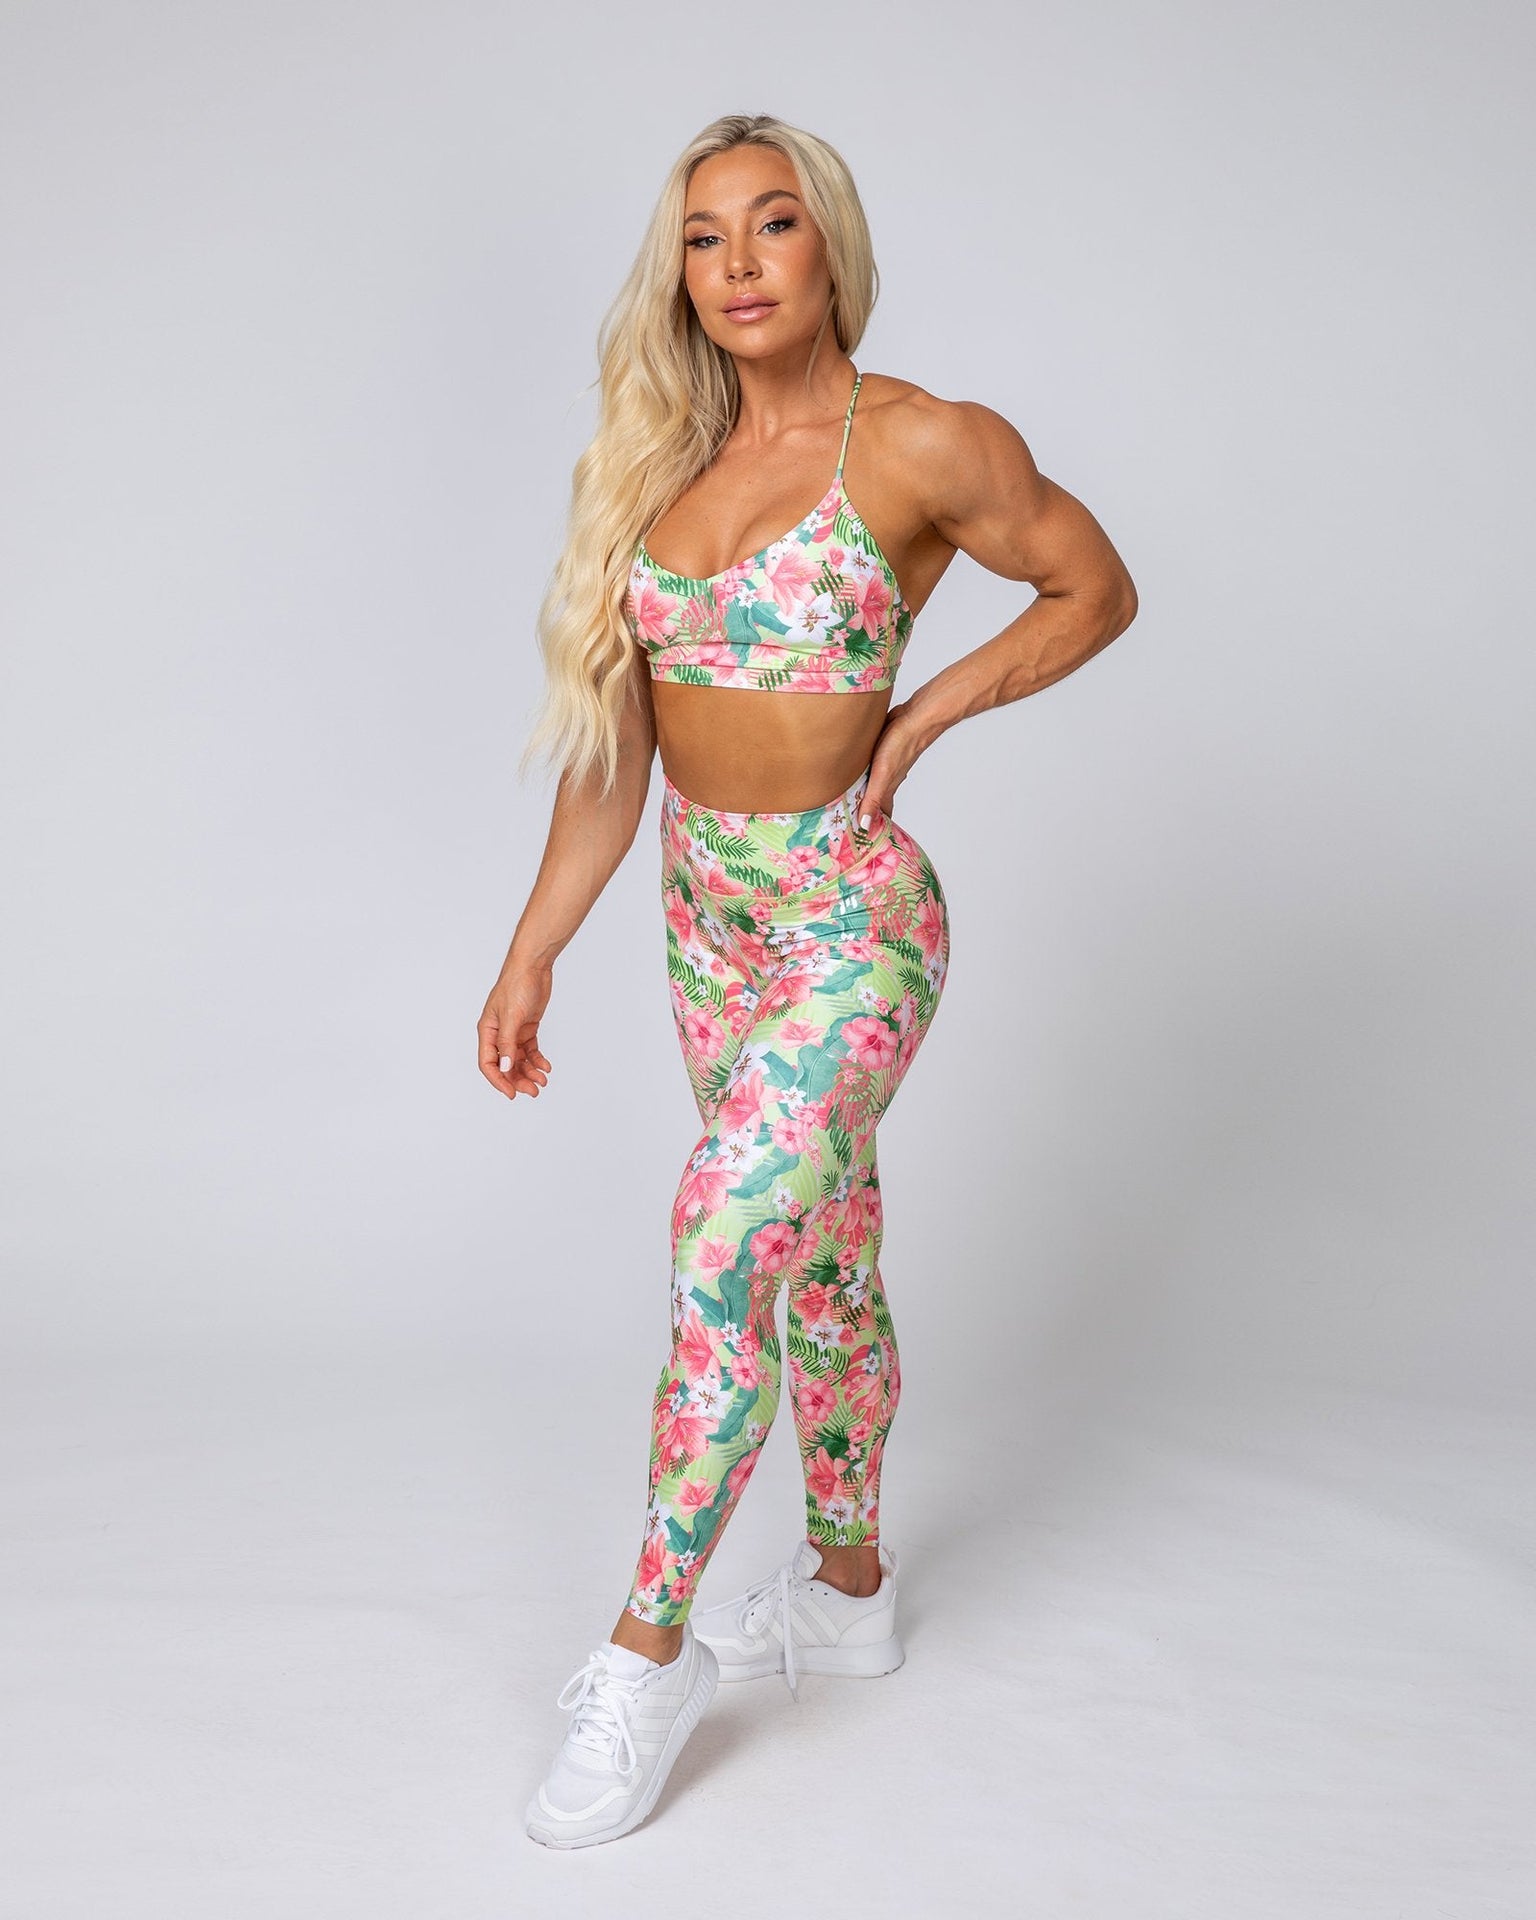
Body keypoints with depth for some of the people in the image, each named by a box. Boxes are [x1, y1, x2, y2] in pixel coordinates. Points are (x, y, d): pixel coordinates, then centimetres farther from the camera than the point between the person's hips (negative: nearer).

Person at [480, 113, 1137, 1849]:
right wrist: (532, 955, 4)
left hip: (852, 918, -6)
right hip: (709, 916, 6)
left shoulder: (921, 445, -10)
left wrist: (929, 711, -9)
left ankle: (651, 1646, -5)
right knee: (818, 1247, 16)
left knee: (729, 1225, -19)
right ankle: (847, 1587, 32)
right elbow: (612, 745, 7)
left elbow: (1097, 586, 2)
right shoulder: (660, 467, 5)